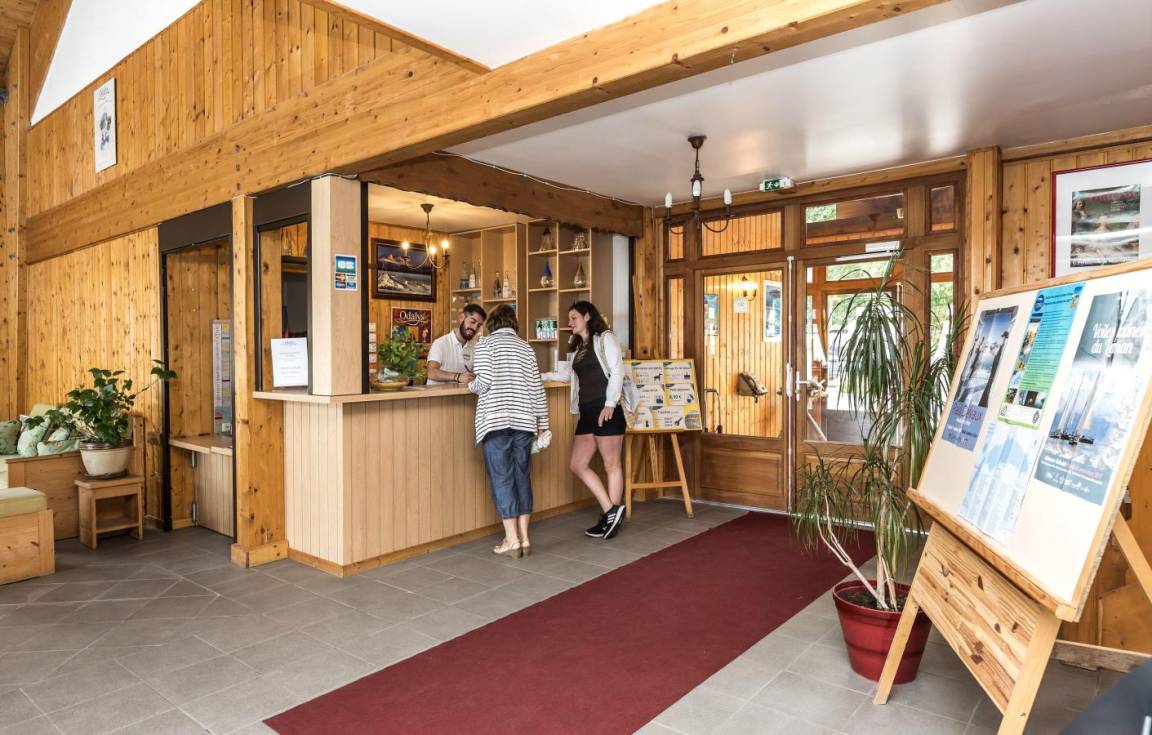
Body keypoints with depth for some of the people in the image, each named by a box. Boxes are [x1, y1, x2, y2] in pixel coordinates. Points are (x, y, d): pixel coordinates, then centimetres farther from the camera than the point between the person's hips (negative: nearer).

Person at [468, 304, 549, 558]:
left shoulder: (486, 344, 0)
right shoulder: (526, 347, 11)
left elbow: (485, 382, -12)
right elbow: (537, 388, 8)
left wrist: (471, 385, 10)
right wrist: (542, 423, 13)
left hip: (495, 421, -4)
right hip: (523, 422, 4)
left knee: (502, 477, 1)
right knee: (522, 476, 10)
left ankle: (512, 540, 4)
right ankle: (524, 538, 13)